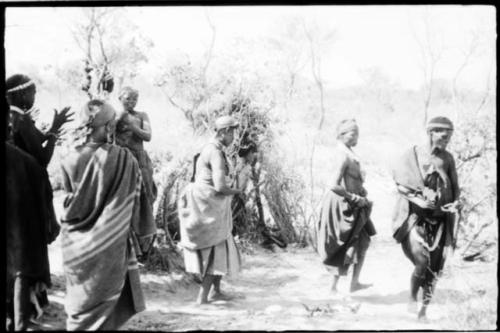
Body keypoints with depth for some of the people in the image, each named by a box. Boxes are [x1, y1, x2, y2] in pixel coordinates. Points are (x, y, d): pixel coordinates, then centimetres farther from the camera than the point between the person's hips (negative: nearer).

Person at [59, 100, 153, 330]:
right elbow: (134, 202, -6)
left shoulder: (71, 159, -9)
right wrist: (132, 233, 8)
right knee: (104, 307, 12)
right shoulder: (125, 159, -15)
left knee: (79, 304, 17)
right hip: (110, 248, -2)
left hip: (77, 246, 2)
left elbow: (69, 199, 3)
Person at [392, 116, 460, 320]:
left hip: (439, 219, 4)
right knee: (422, 261, -18)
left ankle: (424, 309, 18)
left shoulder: (447, 159, 10)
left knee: (434, 265, 3)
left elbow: (454, 188, 18)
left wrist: (455, 203, -2)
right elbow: (400, 181, -8)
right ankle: (412, 298, 8)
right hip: (415, 216, -4)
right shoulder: (412, 155, -1)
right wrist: (420, 198, -20)